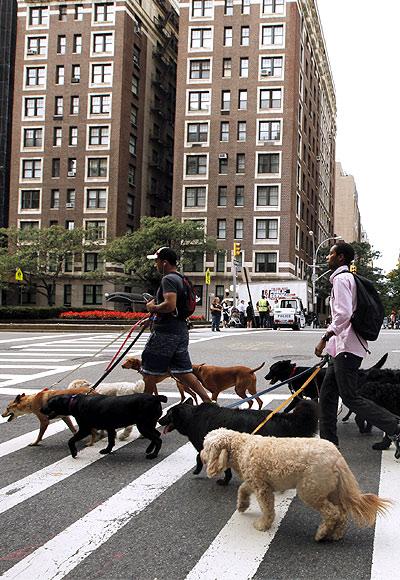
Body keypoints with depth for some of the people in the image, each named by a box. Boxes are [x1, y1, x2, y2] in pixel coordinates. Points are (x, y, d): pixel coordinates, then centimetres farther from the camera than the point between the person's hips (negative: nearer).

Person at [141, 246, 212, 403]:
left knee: (149, 372, 3)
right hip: (180, 332, 10)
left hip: (165, 334, -10)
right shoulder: (180, 278, 18)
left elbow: (170, 305, -28)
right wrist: (152, 318, 24)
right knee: (183, 372, 9)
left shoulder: (168, 279, -14)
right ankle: (207, 400, 3)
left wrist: (153, 307, -11)